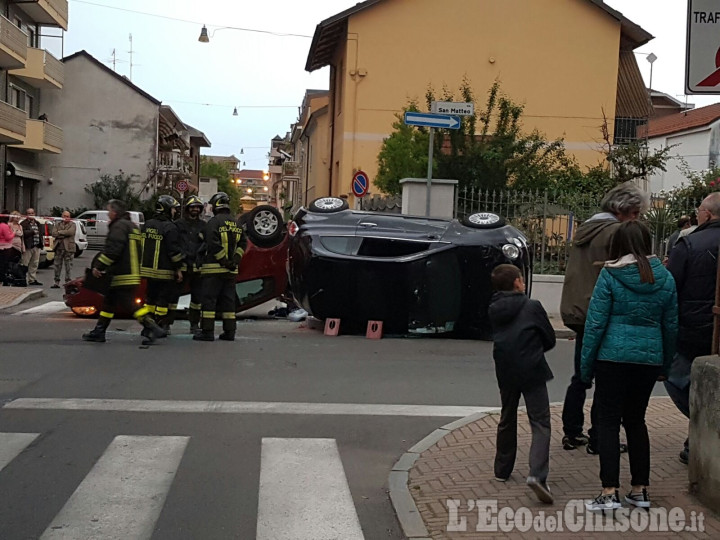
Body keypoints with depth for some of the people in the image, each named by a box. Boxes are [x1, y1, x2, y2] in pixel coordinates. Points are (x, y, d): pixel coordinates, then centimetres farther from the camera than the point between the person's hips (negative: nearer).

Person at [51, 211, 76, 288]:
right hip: (58, 248, 4)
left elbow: (70, 232, -17)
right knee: (57, 265, 6)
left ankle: (67, 281, 7)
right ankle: (57, 282, 13)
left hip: (68, 248, -3)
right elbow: (54, 234, -2)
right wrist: (65, 234, -12)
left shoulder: (72, 225, 3)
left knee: (68, 266, -1)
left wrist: (60, 232, -9)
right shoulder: (57, 224, 13)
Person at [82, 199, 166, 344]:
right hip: (132, 272, 11)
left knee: (130, 303, -12)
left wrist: (98, 266, -13)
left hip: (123, 275, -11)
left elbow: (112, 250, -21)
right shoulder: (132, 226, 20)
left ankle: (153, 328, -15)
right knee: (109, 302, 15)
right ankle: (99, 332, 20)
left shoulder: (119, 226, -12)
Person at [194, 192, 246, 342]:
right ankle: (229, 331, 11)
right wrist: (235, 260, 2)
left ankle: (207, 331, -5)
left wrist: (223, 260, -13)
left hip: (214, 267, -7)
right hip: (231, 269, 7)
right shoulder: (236, 223, 14)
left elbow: (213, 244, -18)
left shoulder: (214, 222, -9)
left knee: (209, 299, -3)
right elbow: (243, 243, 10)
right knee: (228, 300, 10)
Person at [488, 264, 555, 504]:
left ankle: (502, 469, 30)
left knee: (507, 420, 21)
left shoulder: (493, 310, 6)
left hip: (505, 372, 5)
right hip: (532, 371, -5)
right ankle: (537, 474, -20)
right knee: (540, 423, -4)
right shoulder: (532, 307, -5)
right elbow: (550, 339, 2)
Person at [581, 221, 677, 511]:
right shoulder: (665, 278, 5)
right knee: (636, 421, 16)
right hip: (649, 359, 4)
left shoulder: (609, 275, -7)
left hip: (613, 357, -4)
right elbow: (671, 326, 11)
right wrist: (665, 365, 20)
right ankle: (639, 489, 19)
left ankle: (610, 491, -2)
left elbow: (595, 323, -9)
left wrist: (586, 366, -2)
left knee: (608, 421, 3)